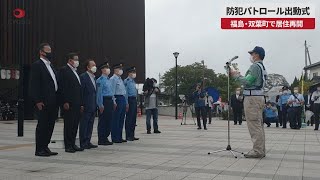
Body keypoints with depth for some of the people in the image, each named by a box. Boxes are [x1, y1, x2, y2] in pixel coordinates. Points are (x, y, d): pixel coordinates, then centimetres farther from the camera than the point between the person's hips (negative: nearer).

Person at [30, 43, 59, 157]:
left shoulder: (50, 66, 19)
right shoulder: (37, 65, -6)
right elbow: (34, 84, -12)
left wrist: (57, 100, 13)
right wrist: (38, 101, -19)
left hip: (52, 102, 8)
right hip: (43, 102, -8)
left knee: (50, 125, 10)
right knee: (42, 125, -2)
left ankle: (45, 147, 19)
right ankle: (39, 150, 6)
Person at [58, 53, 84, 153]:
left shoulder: (75, 72, 20)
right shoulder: (64, 70, -6)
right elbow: (62, 87, -13)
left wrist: (81, 103, 17)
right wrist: (65, 102, -19)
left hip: (77, 104, 8)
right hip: (69, 103, -8)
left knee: (75, 125, 10)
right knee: (68, 125, -3)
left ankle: (73, 144, 17)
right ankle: (68, 146, 3)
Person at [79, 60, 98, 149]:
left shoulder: (94, 77, 16)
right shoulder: (83, 77, -9)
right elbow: (80, 91, -14)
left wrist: (96, 104, 12)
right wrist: (81, 104, -18)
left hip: (93, 106, 8)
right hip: (86, 106, -8)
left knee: (90, 125, 11)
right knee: (84, 124, -1)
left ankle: (88, 142, 18)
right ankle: (83, 143, 5)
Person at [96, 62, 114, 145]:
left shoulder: (109, 79, 17)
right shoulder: (100, 80, -9)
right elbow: (99, 93, -13)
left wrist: (113, 102, 16)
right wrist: (100, 105, -17)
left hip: (110, 101, 8)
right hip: (104, 101, -8)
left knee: (109, 120, 10)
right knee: (103, 121, -2)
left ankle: (105, 138, 19)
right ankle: (101, 140, 4)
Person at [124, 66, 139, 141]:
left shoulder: (133, 81, 18)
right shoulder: (126, 81, -9)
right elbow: (125, 92, -14)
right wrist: (126, 103, -18)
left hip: (134, 100, 9)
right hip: (130, 100, -9)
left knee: (134, 119, 10)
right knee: (129, 119, -5)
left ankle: (132, 135, 17)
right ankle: (128, 136, 1)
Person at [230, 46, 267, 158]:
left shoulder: (255, 66, -12)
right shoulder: (262, 67, 20)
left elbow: (247, 81, -19)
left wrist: (236, 75, -7)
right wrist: (238, 75, 17)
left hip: (252, 98, -11)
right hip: (260, 97, 11)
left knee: (254, 125, -9)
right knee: (259, 125, 12)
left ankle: (257, 151, -8)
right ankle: (261, 150, 17)